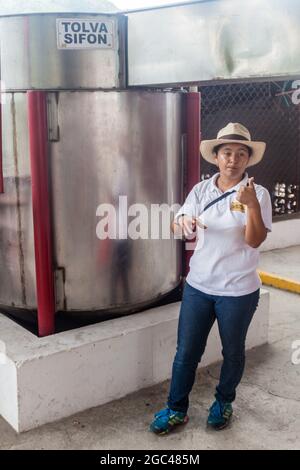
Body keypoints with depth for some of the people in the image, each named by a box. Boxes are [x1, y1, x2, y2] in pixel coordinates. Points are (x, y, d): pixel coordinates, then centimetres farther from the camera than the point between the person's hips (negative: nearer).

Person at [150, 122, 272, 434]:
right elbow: (178, 225, -4)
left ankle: (223, 403, 39)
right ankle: (176, 409, 27)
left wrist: (251, 205, -30)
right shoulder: (201, 190, 1)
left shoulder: (258, 194, -8)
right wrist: (184, 222, -27)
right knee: (186, 352, 9)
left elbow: (255, 240, -15)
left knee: (233, 351, 15)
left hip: (238, 291, -2)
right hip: (198, 285, 2)